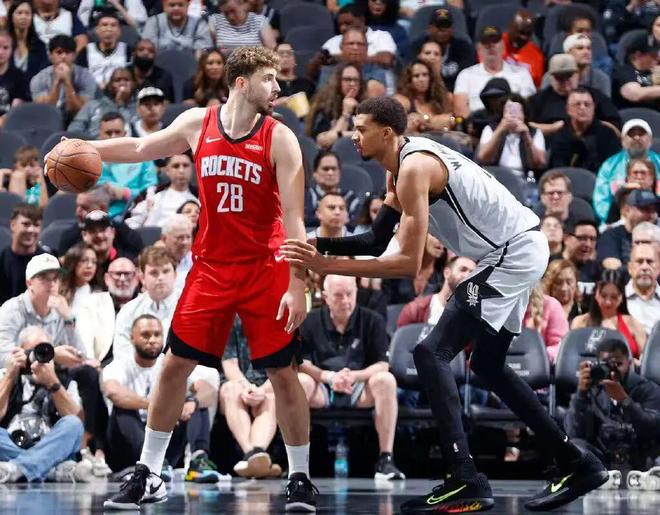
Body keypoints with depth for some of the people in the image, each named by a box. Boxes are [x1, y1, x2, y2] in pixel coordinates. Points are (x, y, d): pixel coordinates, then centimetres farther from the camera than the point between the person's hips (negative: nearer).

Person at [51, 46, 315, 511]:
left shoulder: (280, 139, -9)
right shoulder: (197, 124, 0)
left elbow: (293, 219, -13)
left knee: (282, 371, -2)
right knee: (175, 363, 3)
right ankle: (148, 475, 13)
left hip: (265, 269, -3)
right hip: (211, 266, 3)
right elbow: (141, 148, 18)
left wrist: (297, 286, -19)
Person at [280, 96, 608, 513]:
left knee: (431, 353, -14)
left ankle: (466, 481, -19)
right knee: (488, 365, 21)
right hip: (522, 248, 11)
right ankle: (578, 466, 26)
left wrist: (326, 266, -24)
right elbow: (376, 241, 14)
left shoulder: (414, 168, -19)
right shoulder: (403, 166, 12)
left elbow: (408, 263, -24)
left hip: (511, 256, -11)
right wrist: (319, 245, 0)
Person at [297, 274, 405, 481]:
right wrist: (328, 377, -23)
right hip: (322, 390, 0)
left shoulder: (372, 321, 0)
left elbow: (382, 365, -5)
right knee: (301, 381, -33)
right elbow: (300, 363, -7)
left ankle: (386, 461, -30)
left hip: (359, 390, 0)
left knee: (386, 380, -31)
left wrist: (354, 376, -24)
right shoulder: (310, 322, 0)